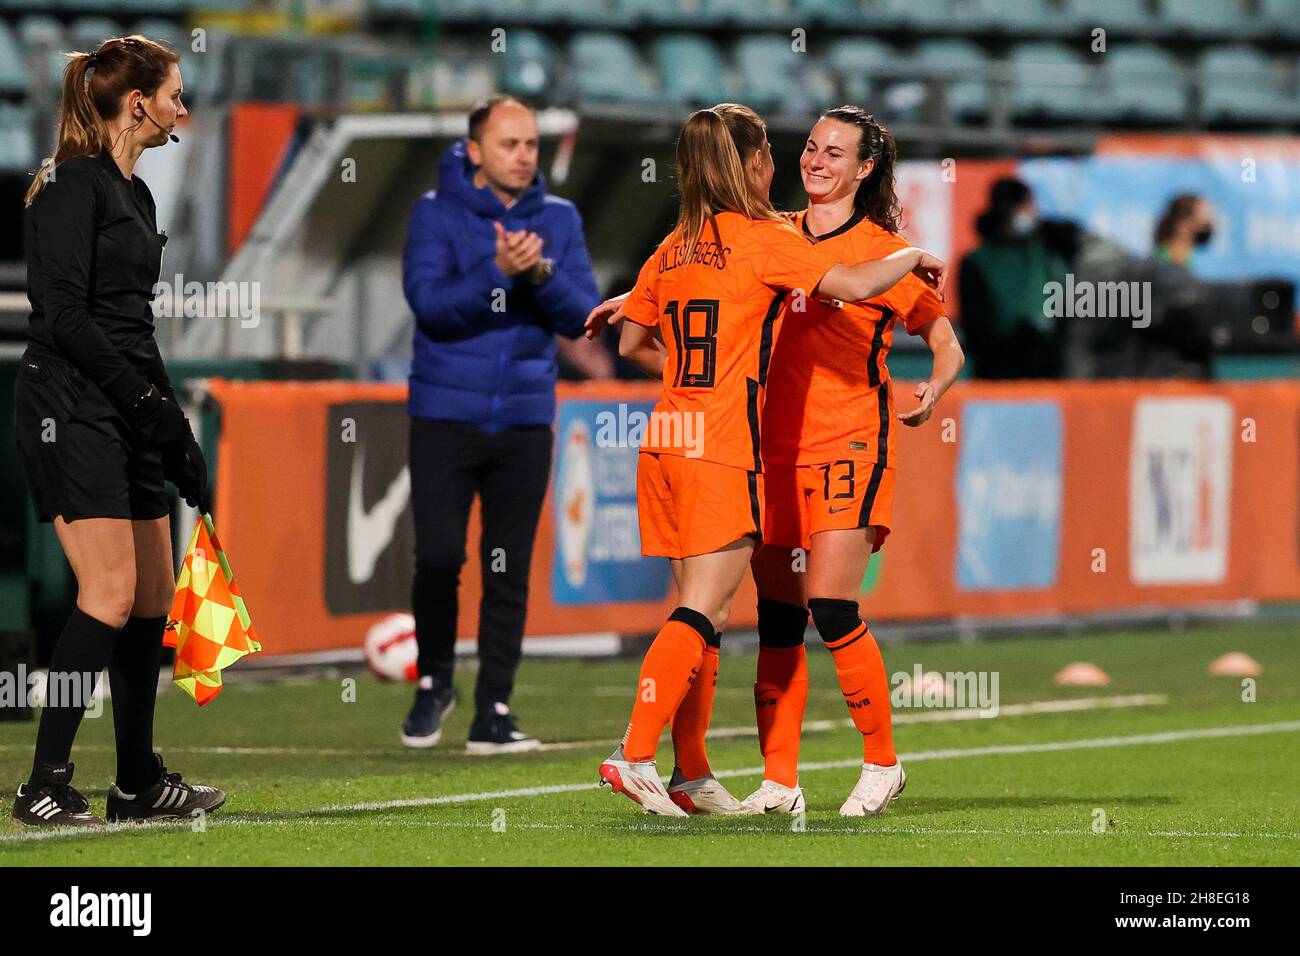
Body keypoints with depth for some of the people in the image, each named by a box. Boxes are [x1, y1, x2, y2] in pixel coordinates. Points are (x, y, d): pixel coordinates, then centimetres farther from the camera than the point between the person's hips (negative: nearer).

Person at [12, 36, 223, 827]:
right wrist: (147, 399, -17)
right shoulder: (75, 186, -11)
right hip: (72, 406, -10)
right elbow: (63, 315, -17)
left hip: (128, 414, 10)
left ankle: (141, 782, 16)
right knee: (112, 593, -15)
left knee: (156, 593, 9)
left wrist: (179, 434, 19)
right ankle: (46, 786, -14)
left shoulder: (135, 195, 18)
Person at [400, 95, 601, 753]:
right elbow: (430, 302, -15)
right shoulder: (436, 213, -3)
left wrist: (540, 275, -19)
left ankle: (493, 712, 6)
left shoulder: (559, 219, 5)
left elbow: (583, 315, -1)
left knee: (509, 573, 1)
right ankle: (433, 684, 16)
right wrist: (499, 273, -26)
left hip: (524, 421, 2)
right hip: (445, 419, -2)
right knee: (438, 558, -6)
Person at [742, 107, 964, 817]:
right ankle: (779, 782, 6)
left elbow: (946, 343, 2)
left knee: (830, 606, -13)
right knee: (777, 617, 2)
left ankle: (882, 763, 2)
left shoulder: (884, 250, 0)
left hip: (850, 444, -5)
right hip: (777, 448, 5)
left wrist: (932, 393, -16)